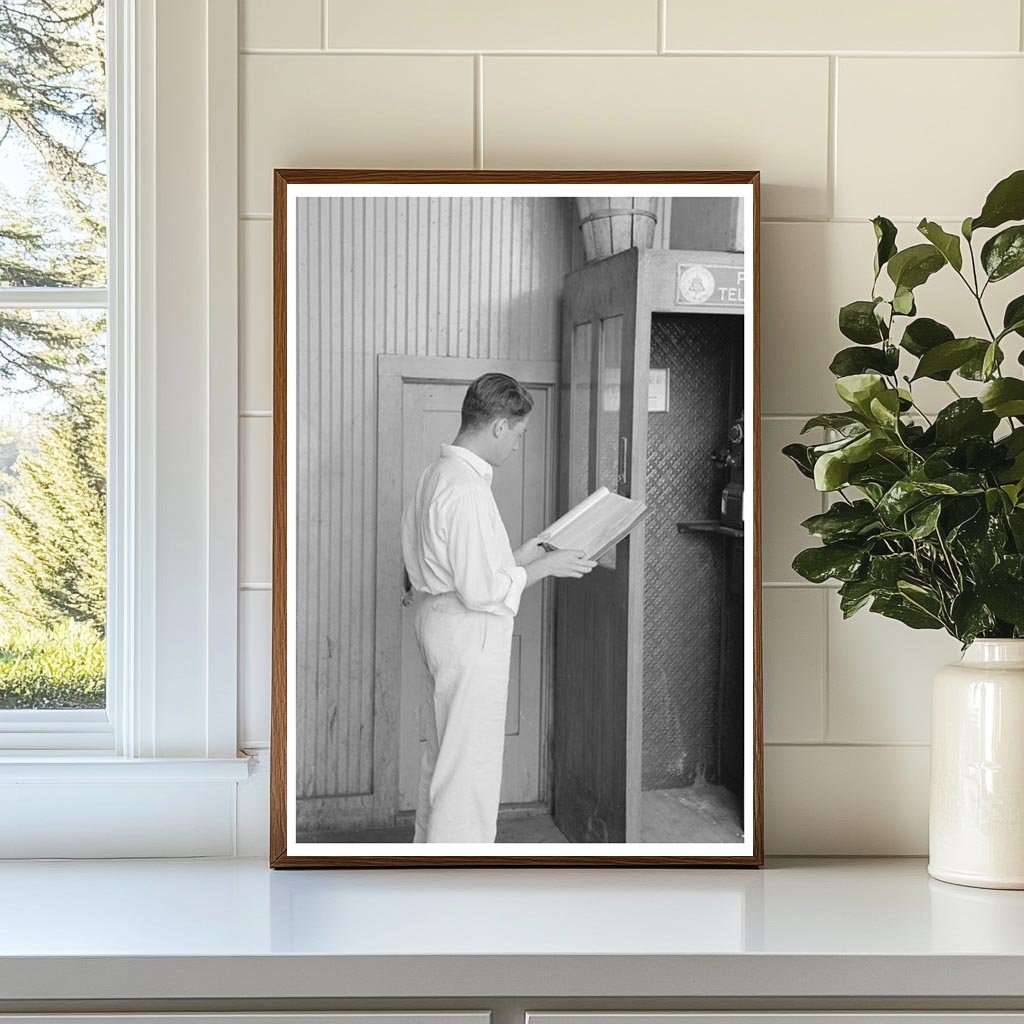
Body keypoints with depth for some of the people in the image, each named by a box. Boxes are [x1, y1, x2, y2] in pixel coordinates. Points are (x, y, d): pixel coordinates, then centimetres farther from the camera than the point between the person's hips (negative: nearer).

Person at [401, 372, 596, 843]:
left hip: (438, 622, 10)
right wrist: (544, 567, -11)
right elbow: (480, 590, -23)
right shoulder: (467, 489, -23)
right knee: (470, 762, -2)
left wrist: (516, 557, 14)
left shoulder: (437, 473, 9)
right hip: (470, 632, -10)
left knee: (440, 753, 20)